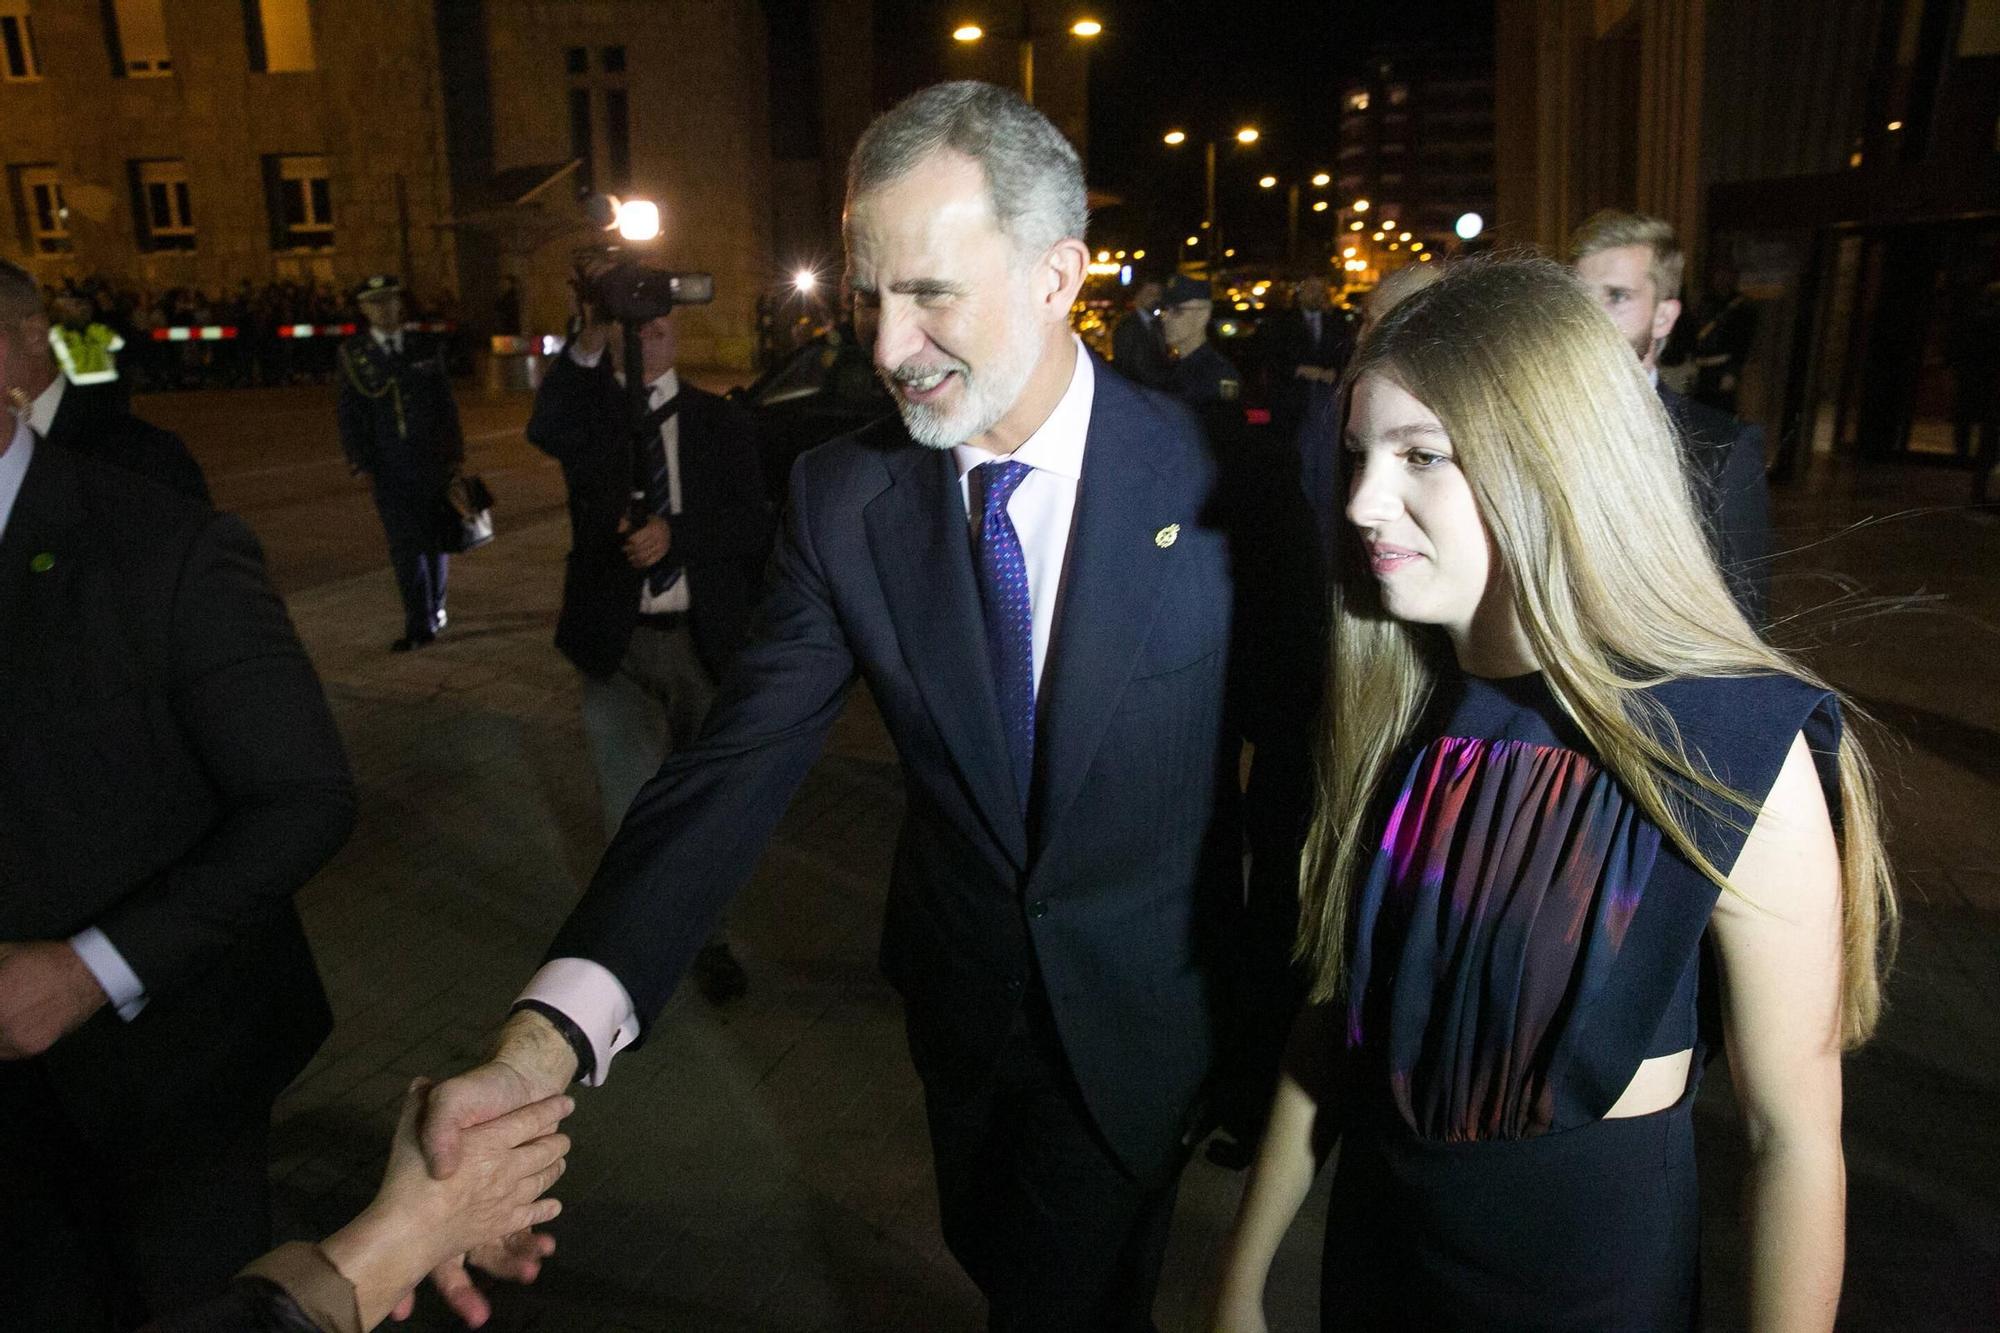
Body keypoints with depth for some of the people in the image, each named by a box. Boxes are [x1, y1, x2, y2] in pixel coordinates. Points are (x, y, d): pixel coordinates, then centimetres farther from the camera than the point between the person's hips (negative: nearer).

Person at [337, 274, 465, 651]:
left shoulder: (427, 347, 7)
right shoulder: (353, 354, 5)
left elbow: (446, 403, 9)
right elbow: (350, 412, 5)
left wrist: (453, 452, 4)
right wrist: (359, 461, -2)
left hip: (431, 462, 1)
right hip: (387, 467, -1)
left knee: (435, 538, 9)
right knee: (405, 545, -6)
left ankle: (434, 612, 26)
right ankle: (420, 625, -5)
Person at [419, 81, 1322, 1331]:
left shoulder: (1225, 482, -20)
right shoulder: (843, 494, -13)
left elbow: (1302, 759, -9)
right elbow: (736, 767, -18)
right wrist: (549, 1034, -30)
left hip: (1142, 1015, -3)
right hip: (961, 995, 4)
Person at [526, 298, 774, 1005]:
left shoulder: (722, 422, 3)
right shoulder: (589, 410, 0)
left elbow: (754, 525, -5)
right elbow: (544, 430, -24)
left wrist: (677, 532, -20)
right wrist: (590, 337, -35)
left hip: (706, 638, 2)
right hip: (616, 643, -1)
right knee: (634, 810, -3)